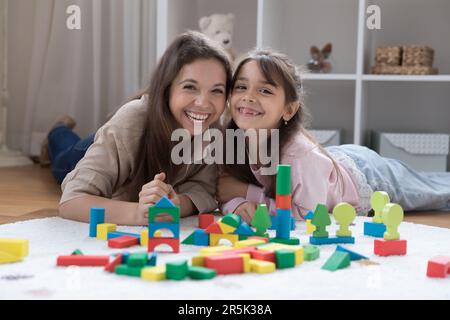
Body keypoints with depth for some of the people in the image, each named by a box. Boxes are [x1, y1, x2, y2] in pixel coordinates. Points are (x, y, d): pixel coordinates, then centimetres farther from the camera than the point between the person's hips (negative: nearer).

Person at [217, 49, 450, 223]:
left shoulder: (302, 154, -45)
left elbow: (308, 214, -39)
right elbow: (224, 193, -19)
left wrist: (248, 192, -38)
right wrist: (237, 204, -41)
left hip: (366, 177, -4)